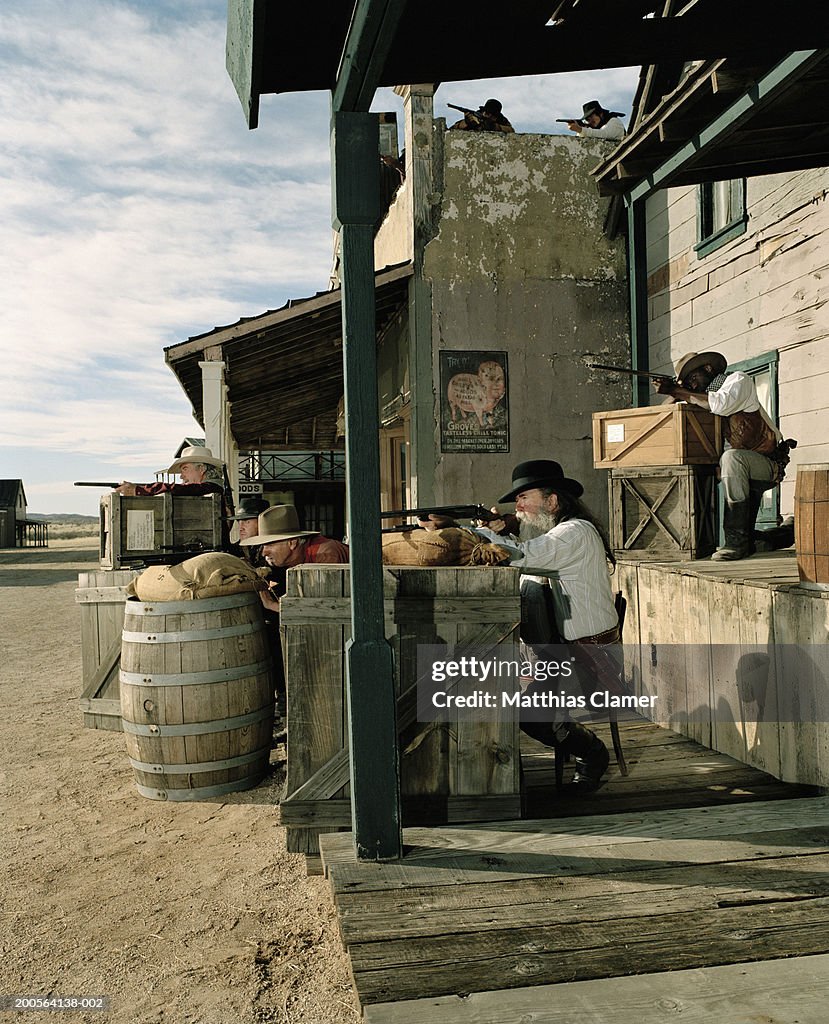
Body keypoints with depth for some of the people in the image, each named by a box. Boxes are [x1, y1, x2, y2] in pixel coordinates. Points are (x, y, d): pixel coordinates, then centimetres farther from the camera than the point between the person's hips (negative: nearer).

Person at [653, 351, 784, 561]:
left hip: (769, 464, -8)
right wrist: (675, 395, -11)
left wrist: (677, 391, -17)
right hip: (742, 471, 8)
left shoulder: (738, 379, -1)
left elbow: (721, 405, -22)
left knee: (731, 457, -35)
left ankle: (737, 542, -35)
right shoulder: (706, 399, 18)